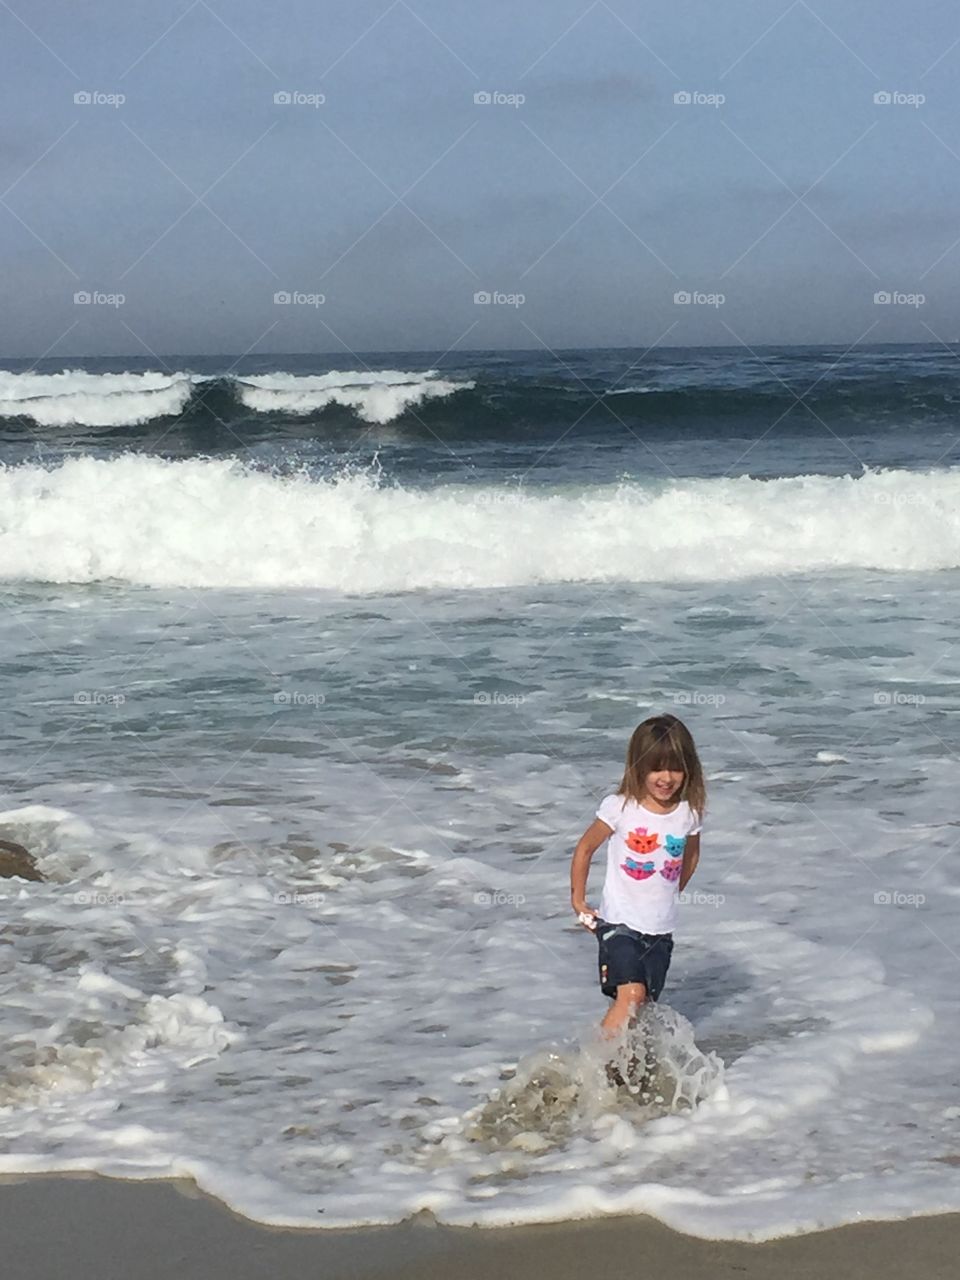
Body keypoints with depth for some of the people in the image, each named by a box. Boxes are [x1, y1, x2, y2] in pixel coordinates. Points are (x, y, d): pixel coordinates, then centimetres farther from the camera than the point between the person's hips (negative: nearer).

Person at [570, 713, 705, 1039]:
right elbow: (585, 848, 3)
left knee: (644, 1003, 6)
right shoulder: (620, 808, -10)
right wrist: (578, 900, 5)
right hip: (619, 923, -4)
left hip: (661, 929, 4)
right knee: (630, 994, -20)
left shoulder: (688, 813, 0)